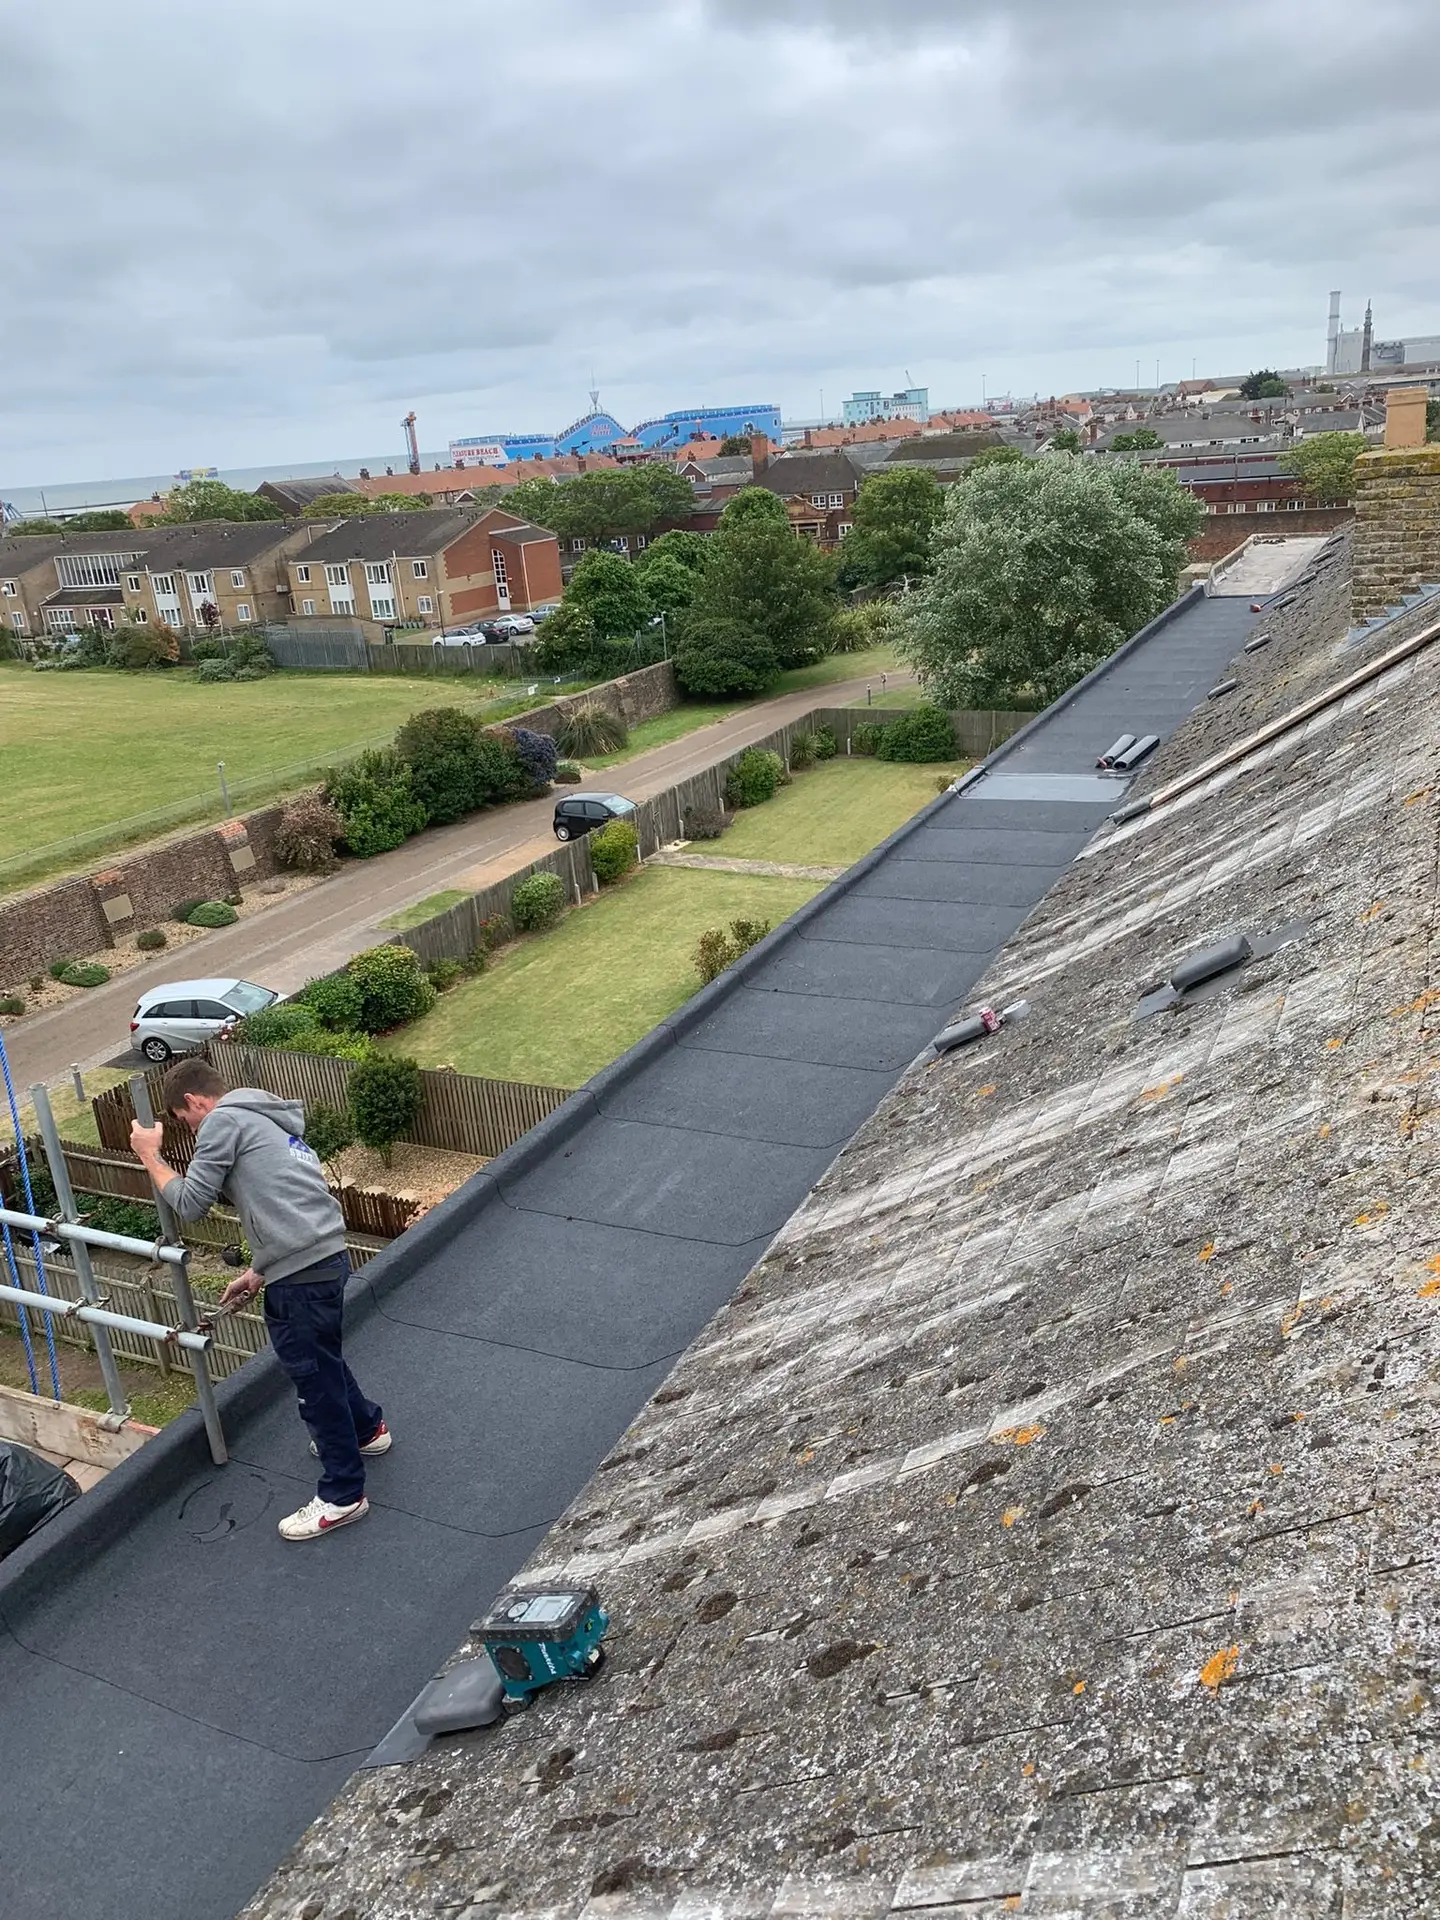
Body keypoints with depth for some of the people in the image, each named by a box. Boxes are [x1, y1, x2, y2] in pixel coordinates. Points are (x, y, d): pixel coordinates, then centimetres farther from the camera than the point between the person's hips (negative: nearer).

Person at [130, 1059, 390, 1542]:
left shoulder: (224, 1121, -5)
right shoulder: (265, 1120, 23)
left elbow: (190, 1203, -6)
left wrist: (150, 1155, 7)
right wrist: (258, 1273, 24)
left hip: (302, 1273, -10)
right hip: (326, 1256, 10)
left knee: (313, 1376, 3)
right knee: (322, 1358, 29)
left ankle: (342, 1495, 15)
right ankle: (366, 1429, 49)